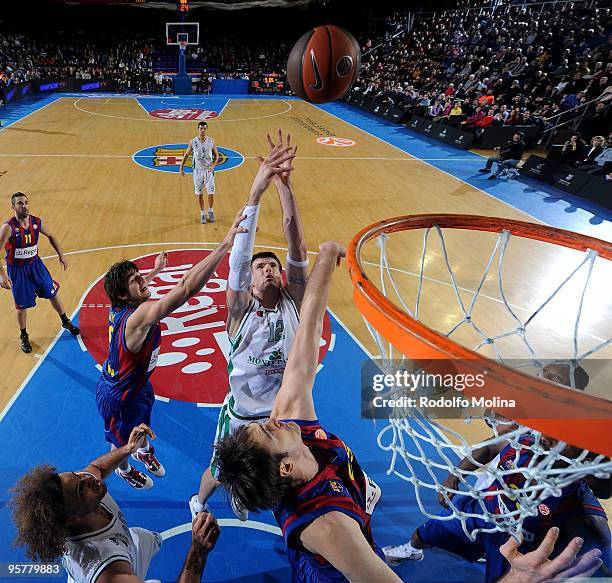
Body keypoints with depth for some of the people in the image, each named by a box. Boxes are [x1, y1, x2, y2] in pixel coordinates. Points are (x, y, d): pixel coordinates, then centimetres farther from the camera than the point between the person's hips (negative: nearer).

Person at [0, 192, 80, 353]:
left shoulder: (37, 222, -10)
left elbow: (51, 237, 10)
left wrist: (61, 255, 6)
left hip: (35, 264, 4)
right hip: (17, 269, -4)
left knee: (53, 293, 15)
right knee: (22, 305, 7)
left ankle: (66, 322, 37)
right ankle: (24, 336, 29)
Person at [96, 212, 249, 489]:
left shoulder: (119, 308, -17)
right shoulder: (140, 316, -44)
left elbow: (132, 290, 13)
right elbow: (186, 288, -58)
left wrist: (155, 270, 26)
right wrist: (226, 243, -64)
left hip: (137, 382, 8)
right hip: (118, 397, -8)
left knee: (142, 425, 36)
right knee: (122, 441, 26)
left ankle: (143, 451, 68)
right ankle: (124, 469, 58)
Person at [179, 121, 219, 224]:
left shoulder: (211, 141, -6)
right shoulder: (193, 142, -6)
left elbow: (216, 155, 4)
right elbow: (186, 155, 6)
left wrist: (213, 165, -14)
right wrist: (181, 167, 1)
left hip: (209, 170, 0)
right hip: (198, 170, 0)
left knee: (211, 193, 1)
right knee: (199, 194, 6)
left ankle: (210, 211, 27)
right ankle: (202, 213, 21)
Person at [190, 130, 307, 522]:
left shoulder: (293, 303, -10)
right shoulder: (241, 309, -15)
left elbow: (297, 247, -22)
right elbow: (239, 254, -29)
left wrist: (285, 186, -32)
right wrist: (257, 191, -40)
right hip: (241, 416, -2)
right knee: (220, 474, 20)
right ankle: (199, 502, 55)